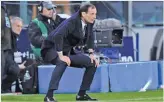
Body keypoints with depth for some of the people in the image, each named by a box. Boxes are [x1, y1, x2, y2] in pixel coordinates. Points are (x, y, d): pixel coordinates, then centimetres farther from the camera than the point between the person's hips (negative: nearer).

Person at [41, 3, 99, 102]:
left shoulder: (90, 22, -4)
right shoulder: (72, 21, -27)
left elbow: (90, 37, 17)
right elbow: (58, 36, -38)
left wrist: (91, 54, 9)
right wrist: (61, 56, -38)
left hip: (68, 51, 8)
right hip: (52, 49, -8)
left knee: (93, 63, 2)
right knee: (62, 62, -39)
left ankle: (82, 94, 9)